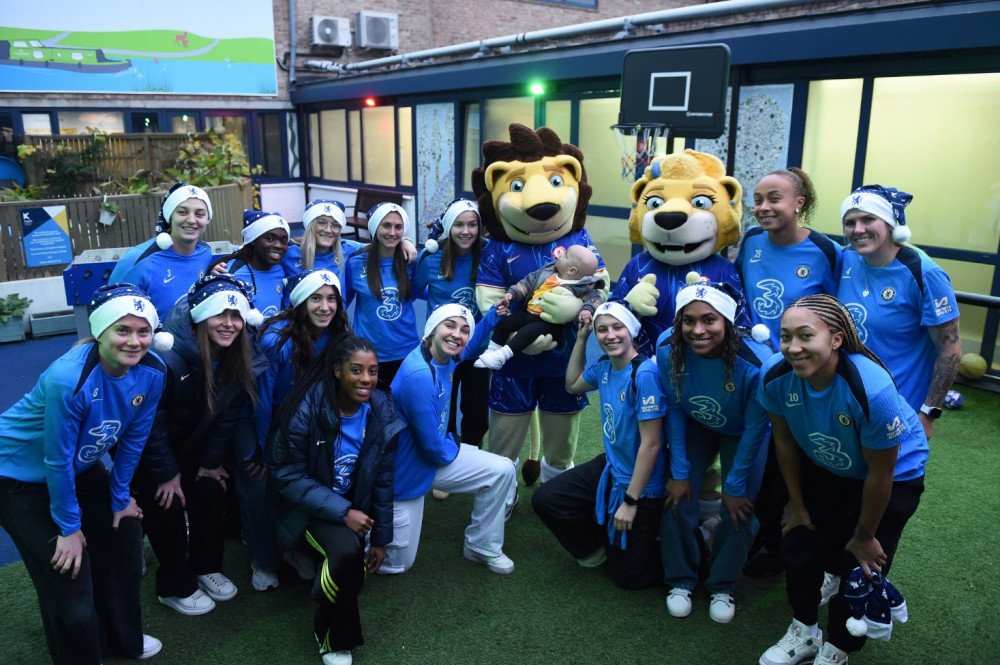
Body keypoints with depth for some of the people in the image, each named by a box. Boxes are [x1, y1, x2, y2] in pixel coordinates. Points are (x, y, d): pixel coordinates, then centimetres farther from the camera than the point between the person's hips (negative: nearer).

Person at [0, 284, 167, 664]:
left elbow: (133, 439, -5)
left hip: (82, 469, 6)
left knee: (124, 540, 14)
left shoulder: (152, 372, -19)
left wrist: (120, 497, 4)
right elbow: (57, 461, -26)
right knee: (68, 578, -1)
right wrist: (69, 526, -15)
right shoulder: (68, 378, -36)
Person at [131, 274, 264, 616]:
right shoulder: (167, 356, -35)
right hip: (150, 444, -5)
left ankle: (206, 567, 27)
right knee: (167, 506, -3)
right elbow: (151, 419, -24)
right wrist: (166, 473, -15)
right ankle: (175, 587, 17)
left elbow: (227, 413, -5)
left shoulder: (240, 357, -17)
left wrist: (211, 460, 0)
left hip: (195, 441, 5)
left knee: (211, 494, 4)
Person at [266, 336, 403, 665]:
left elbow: (383, 480, -1)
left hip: (355, 502, 5)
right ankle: (334, 638, -1)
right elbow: (287, 476, -19)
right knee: (348, 551, -29)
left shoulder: (382, 411, -12)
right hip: (309, 503, -5)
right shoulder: (306, 409, -25)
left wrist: (381, 538, 3)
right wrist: (342, 512, -25)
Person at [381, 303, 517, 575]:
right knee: (397, 563, 4)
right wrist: (453, 449, -4)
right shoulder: (419, 374, -33)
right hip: (405, 471, -8)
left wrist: (493, 315, 8)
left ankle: (482, 547, 16)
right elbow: (432, 446, -26)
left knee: (502, 471, 0)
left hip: (437, 453, 8)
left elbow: (467, 348, 21)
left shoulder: (445, 358, -7)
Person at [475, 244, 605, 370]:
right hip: (529, 313, 7)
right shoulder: (547, 271, 9)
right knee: (504, 323, -3)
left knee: (528, 331, -31)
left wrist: (587, 309, -32)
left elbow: (595, 296, -13)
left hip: (550, 323, -7)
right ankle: (492, 350, 9)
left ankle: (502, 355, -28)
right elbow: (528, 281, 16)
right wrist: (512, 293, 8)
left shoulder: (579, 287, -10)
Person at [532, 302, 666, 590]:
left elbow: (651, 444, -25)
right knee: (545, 499, 0)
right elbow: (573, 384, 18)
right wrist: (581, 339, 5)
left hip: (641, 485, -7)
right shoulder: (604, 366, -3)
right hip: (609, 469, 7)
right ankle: (601, 545, 21)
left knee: (628, 576, 5)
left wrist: (630, 501, -20)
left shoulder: (644, 375, -26)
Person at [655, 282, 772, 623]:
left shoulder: (756, 362, -38)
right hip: (695, 428, 2)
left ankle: (722, 588, 21)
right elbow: (674, 409, -14)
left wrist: (735, 486, -13)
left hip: (742, 434, -2)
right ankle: (680, 580, 19)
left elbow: (754, 428, -22)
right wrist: (679, 472, -10)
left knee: (739, 510, -5)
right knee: (678, 498, -6)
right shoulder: (668, 348, -30)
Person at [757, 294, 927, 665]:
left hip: (896, 473, -4)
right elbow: (785, 440, -8)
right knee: (800, 543, 11)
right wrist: (797, 504, 3)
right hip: (822, 465, 4)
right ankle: (804, 632, 39)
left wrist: (864, 537, -9)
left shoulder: (871, 389, -40)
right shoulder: (775, 376, -28)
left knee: (860, 565, 2)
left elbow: (879, 474, -24)